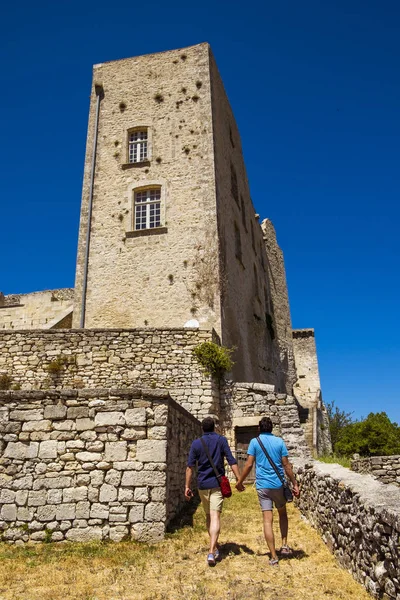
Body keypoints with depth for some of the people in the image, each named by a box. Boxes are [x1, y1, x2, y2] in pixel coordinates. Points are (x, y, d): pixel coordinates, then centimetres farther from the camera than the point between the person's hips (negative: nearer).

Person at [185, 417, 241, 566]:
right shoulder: (221, 440, -1)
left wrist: (187, 486, 3)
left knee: (208, 516, 19)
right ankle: (211, 551, -19)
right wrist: (239, 479, -3)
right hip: (217, 483, -2)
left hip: (202, 484, 2)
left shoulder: (196, 443, 2)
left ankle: (215, 547, 30)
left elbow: (190, 466, -1)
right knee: (215, 517, -7)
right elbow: (232, 461, -6)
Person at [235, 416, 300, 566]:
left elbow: (249, 465, -6)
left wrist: (240, 482, 5)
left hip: (263, 485, -1)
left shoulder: (255, 442, -3)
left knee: (267, 520, 2)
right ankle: (284, 545, 20)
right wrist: (295, 484, 7)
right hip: (278, 484, 2)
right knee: (282, 513, 25)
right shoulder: (279, 441, 0)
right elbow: (286, 465, -1)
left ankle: (274, 557, 2)